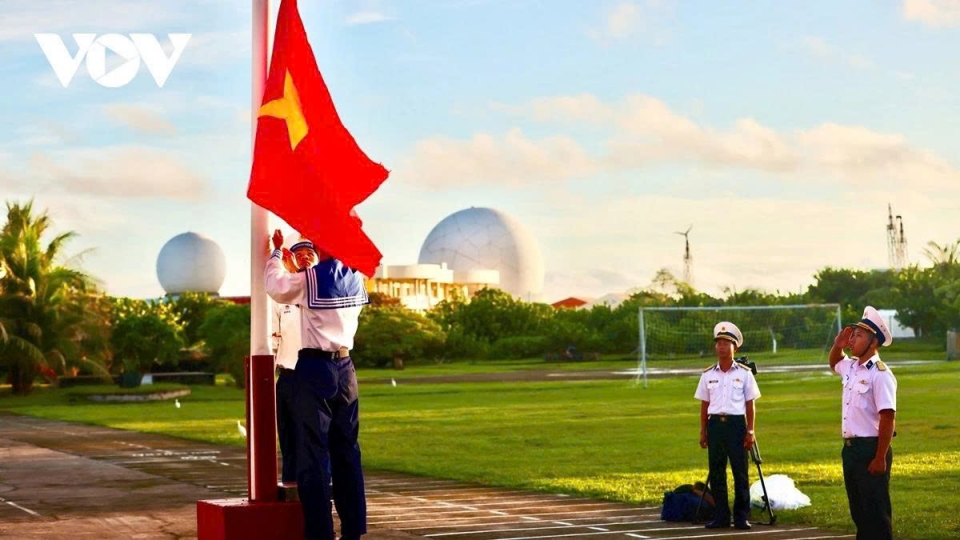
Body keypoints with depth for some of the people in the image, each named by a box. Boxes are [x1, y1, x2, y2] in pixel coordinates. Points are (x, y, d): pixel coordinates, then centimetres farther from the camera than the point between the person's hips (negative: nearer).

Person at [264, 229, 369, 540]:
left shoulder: (308, 278, -11)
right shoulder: (355, 278, 4)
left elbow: (276, 287, 6)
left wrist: (276, 252, 20)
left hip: (314, 367, -5)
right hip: (345, 366, 5)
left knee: (313, 452, -2)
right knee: (347, 451, 9)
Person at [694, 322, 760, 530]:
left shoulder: (744, 373, 3)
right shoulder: (708, 375, 9)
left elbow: (750, 405, 3)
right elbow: (704, 405, 11)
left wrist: (750, 431, -3)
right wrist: (703, 432, 6)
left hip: (736, 423, -2)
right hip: (715, 424, 2)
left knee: (740, 472, -2)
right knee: (716, 473, 4)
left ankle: (742, 517, 4)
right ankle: (720, 516, 11)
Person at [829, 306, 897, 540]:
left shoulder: (880, 374, -17)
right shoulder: (851, 367, 10)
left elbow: (887, 418, -21)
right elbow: (834, 362, 35)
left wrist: (880, 458, -22)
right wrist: (838, 345, 12)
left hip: (871, 449, -9)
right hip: (850, 448, 9)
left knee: (876, 513, -1)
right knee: (858, 511, 16)